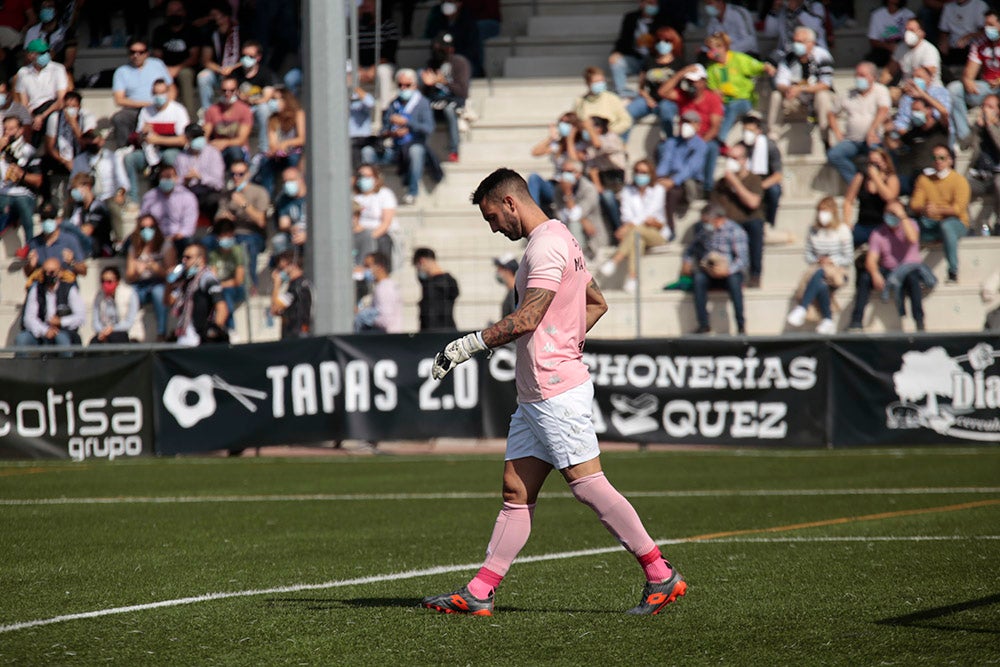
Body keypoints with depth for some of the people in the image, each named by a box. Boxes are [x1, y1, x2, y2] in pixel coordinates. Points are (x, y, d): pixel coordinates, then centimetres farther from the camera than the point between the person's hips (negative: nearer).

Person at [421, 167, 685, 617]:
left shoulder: (547, 245, -13)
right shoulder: (558, 240, 19)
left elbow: (526, 319, -21)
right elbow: (597, 304, 30)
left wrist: (466, 345, -15)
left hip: (557, 391, -10)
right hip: (535, 394, 10)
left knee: (587, 486, -9)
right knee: (516, 491, 6)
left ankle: (661, 577, -4)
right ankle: (480, 592, 4)